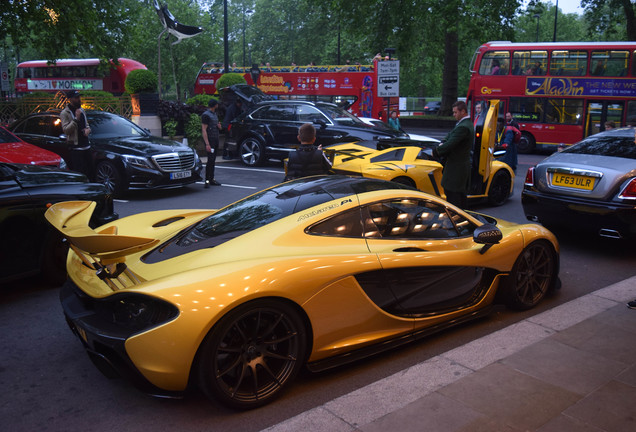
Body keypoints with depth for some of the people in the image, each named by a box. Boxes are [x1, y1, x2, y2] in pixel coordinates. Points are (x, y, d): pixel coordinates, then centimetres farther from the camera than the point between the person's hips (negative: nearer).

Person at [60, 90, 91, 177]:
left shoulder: (81, 110, 16)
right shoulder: (65, 113, -6)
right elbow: (66, 130, -14)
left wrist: (87, 129, 2)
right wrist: (76, 119, -20)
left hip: (86, 146, 7)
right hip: (75, 148, -7)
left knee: (89, 170, 9)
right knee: (78, 173, -10)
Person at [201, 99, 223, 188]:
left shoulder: (214, 114, 18)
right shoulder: (206, 115, -10)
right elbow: (204, 130, -16)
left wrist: (219, 126, 4)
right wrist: (207, 144, -23)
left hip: (216, 140, 8)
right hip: (210, 140, -8)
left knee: (213, 160, 10)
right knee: (210, 160, -12)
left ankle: (212, 179, 16)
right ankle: (207, 180, -10)